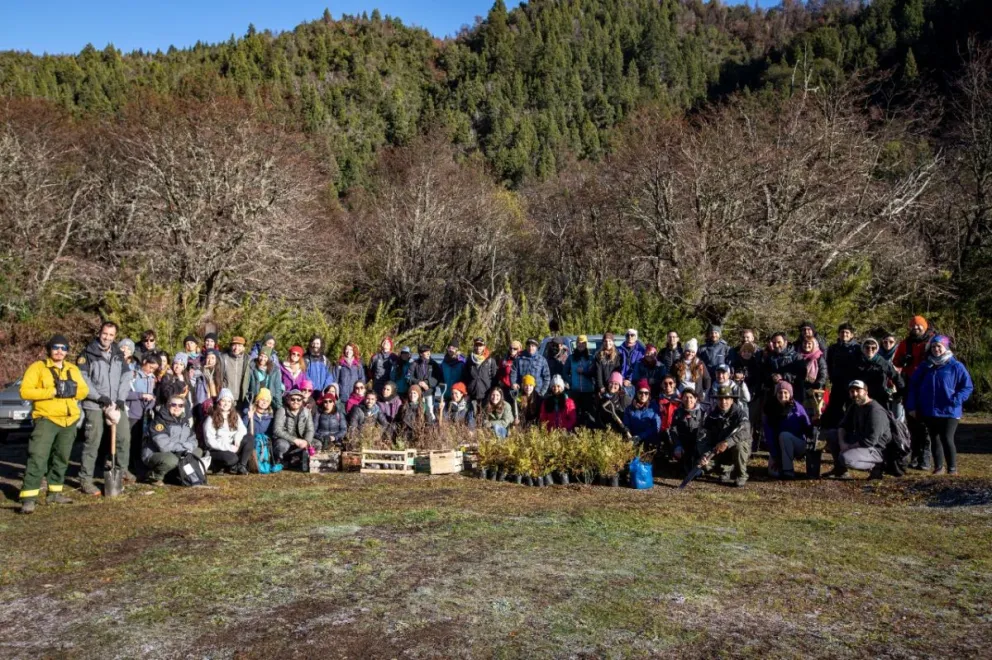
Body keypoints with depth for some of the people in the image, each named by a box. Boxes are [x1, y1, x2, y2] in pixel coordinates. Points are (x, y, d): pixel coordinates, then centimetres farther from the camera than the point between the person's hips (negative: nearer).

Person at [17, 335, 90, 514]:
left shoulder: (73, 369, 14)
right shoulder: (37, 367, -3)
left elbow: (84, 390, 11)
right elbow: (25, 391, -13)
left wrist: (73, 389, -11)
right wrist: (53, 391, -20)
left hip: (69, 420, 6)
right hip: (46, 419, -6)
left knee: (61, 458, 12)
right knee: (38, 457, -13)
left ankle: (55, 492, 23)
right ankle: (29, 497, -13)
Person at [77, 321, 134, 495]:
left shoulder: (118, 355, 13)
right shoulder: (87, 355, -3)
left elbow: (126, 377, 8)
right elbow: (82, 379, -10)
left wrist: (121, 398, -5)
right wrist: (99, 397, -16)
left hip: (117, 404, 5)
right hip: (94, 405, -5)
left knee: (124, 437, 8)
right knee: (93, 442, -4)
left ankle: (122, 469, 26)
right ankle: (85, 479, 4)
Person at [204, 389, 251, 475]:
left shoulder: (235, 416, 10)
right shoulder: (211, 419, -6)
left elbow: (242, 430, 1)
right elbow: (210, 441, -12)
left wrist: (237, 439, -22)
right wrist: (228, 447, -20)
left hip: (232, 447, 5)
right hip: (218, 449, -5)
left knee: (250, 440, -21)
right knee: (231, 458, -37)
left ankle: (242, 465, -17)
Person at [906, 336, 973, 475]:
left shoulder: (956, 366, -3)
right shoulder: (925, 366, 7)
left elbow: (968, 386, -4)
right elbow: (913, 385, 9)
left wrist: (955, 400, -17)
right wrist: (912, 406, 3)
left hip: (949, 412, -4)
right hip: (929, 412, 4)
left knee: (947, 439, -8)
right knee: (935, 440, 12)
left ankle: (952, 469, 6)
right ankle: (939, 467, 24)